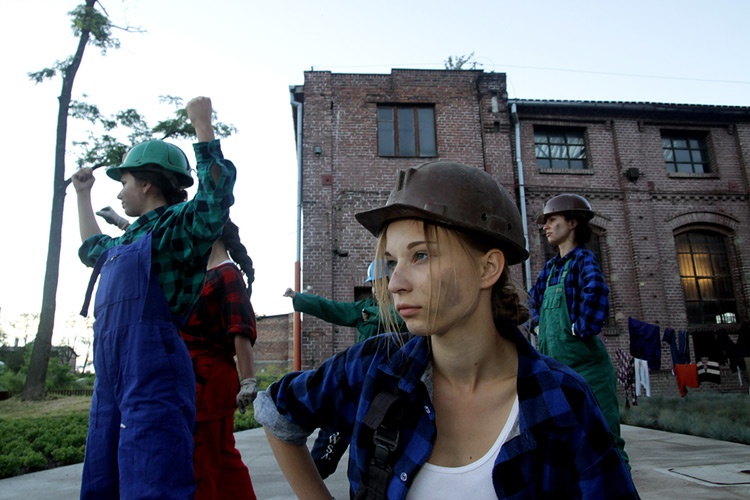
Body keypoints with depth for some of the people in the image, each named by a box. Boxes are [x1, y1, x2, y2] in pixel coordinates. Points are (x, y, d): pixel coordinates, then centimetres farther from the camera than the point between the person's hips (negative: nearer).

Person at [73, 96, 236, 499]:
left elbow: (216, 200, -25)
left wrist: (202, 126, -24)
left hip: (152, 377, -10)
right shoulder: (132, 239, 23)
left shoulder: (178, 224, -4)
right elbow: (92, 248, 44)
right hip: (112, 377, 10)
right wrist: (82, 194, 46)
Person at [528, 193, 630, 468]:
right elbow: (535, 299, 31)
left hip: (584, 364, -8)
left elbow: (596, 290, -31)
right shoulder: (551, 266, 15)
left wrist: (581, 328, -23)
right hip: (554, 365, 9)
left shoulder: (583, 258, -9)